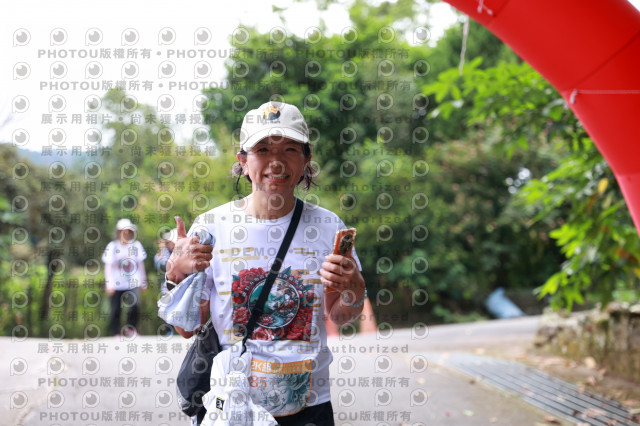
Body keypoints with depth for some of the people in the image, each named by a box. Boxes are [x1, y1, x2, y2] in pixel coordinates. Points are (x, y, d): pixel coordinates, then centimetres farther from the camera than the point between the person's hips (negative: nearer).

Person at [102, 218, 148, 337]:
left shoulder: (136, 245, 3)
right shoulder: (112, 246, -5)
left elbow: (140, 264, 10)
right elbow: (108, 266, -6)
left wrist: (143, 281, 12)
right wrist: (109, 284, -12)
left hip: (133, 283, 2)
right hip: (116, 284, -2)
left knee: (134, 307, -8)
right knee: (116, 310, 3)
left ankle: (130, 328, 14)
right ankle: (116, 333, 16)